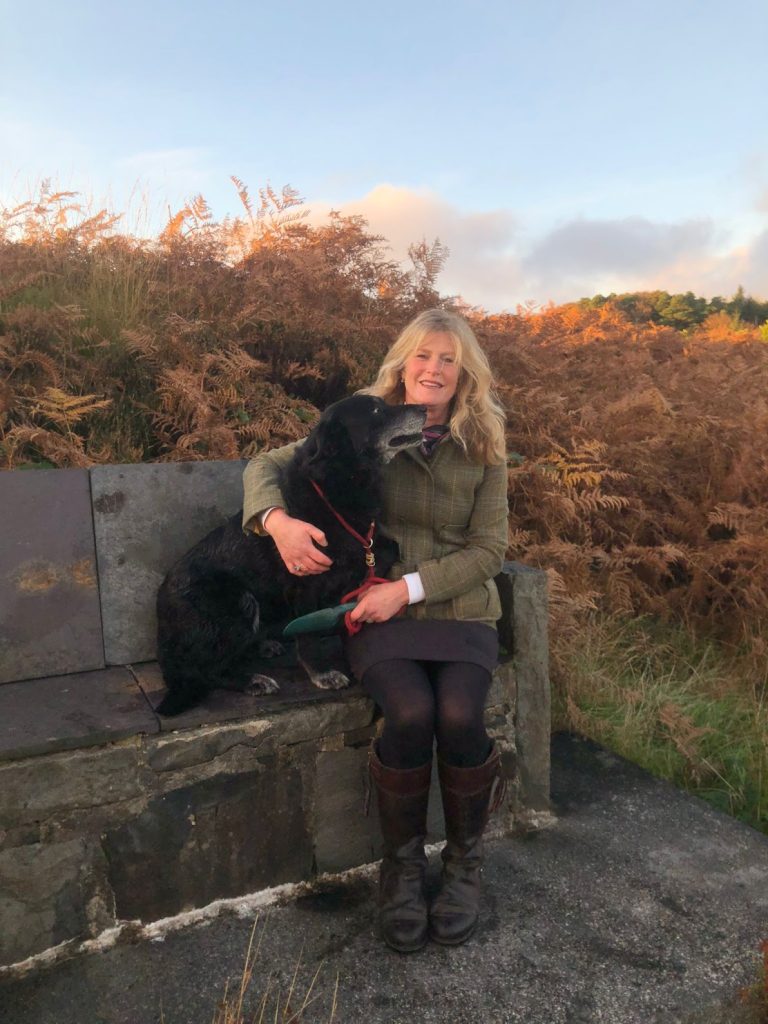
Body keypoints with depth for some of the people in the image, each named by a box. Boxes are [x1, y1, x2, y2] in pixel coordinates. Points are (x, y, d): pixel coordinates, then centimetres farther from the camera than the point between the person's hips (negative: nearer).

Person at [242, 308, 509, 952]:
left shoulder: (483, 447, 4)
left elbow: (488, 549, 0)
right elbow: (266, 466, 6)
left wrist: (409, 586, -13)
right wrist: (277, 520, -17)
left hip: (459, 612, 1)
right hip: (378, 615, 0)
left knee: (459, 715, -27)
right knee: (411, 714, -28)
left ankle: (465, 857, 4)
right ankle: (402, 860, 1)